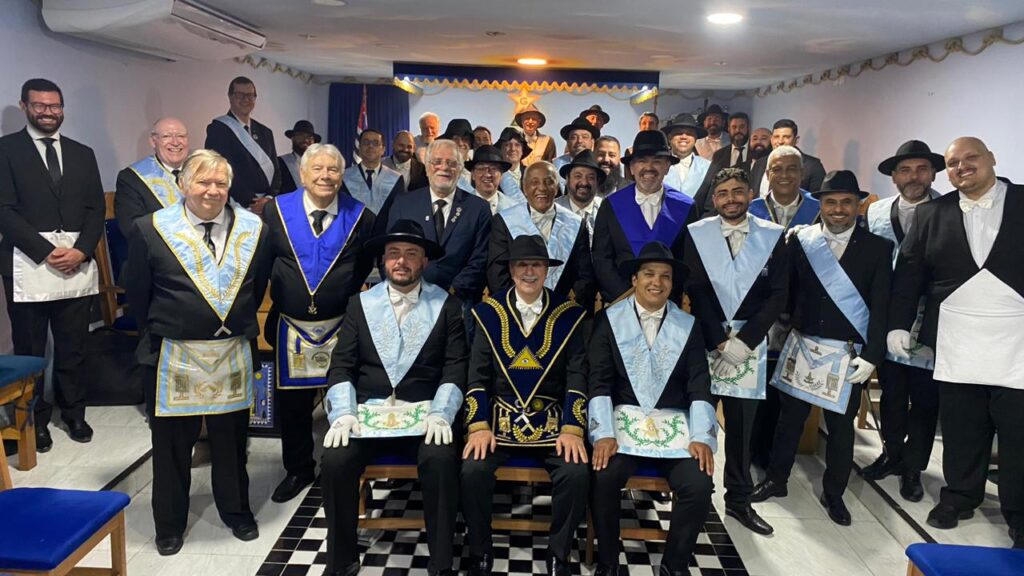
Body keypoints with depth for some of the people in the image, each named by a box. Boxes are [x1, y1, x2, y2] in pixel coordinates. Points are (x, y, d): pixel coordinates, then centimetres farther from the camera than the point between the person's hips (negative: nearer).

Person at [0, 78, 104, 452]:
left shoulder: (82, 154, 14)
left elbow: (96, 208, 9)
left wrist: (81, 251, -6)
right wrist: (47, 252, -13)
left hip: (78, 266, 3)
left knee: (73, 349, 10)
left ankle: (74, 414, 23)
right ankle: (36, 420, 19)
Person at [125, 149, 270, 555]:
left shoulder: (253, 229, 0)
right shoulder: (151, 230, -6)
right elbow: (137, 296, 2)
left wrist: (240, 326, 11)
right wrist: (161, 334, 7)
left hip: (234, 355, 2)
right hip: (172, 358, -1)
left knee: (231, 439, 17)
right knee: (172, 443, 12)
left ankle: (236, 510, 36)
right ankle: (170, 522, 31)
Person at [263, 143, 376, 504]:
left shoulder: (360, 217, -3)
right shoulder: (277, 210, -1)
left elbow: (368, 268, 4)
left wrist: (354, 301, -1)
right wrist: (280, 292, 4)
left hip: (342, 326, -1)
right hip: (291, 326, 2)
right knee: (292, 401, 13)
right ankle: (298, 470, 33)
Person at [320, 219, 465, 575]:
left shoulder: (446, 305, 5)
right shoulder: (360, 303, 11)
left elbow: (455, 368, -2)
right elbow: (341, 366, 5)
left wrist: (439, 414, -17)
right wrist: (343, 413, -11)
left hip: (424, 413, -1)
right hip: (367, 410, 2)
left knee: (441, 461, -30)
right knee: (335, 461, -23)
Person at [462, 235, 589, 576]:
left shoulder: (568, 315, 3)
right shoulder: (490, 312, 5)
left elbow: (577, 377, -2)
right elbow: (477, 376, 1)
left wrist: (572, 429, -14)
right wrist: (479, 426, -11)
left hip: (552, 419, 0)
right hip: (499, 417, 0)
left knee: (577, 472, -25)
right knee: (473, 470, -25)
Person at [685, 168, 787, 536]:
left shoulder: (773, 236, 5)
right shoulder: (695, 235, 2)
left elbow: (778, 295, 0)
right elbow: (695, 292, -3)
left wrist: (744, 341, -9)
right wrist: (719, 342, -10)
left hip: (749, 343, 1)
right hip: (704, 341, -1)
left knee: (741, 425, 7)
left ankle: (739, 499, 20)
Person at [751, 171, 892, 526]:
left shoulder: (878, 248, -2)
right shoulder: (801, 241, 1)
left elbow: (880, 307, -5)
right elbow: (787, 291, 2)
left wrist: (871, 356, -10)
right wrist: (782, 328, -5)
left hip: (847, 354, -1)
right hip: (801, 347, 1)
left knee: (841, 427, 10)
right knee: (789, 417, 13)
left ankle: (833, 494, 28)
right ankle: (776, 480, 30)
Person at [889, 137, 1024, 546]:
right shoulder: (933, 214, 8)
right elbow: (908, 272, 8)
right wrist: (898, 324, 2)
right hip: (955, 346, 2)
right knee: (961, 431, 11)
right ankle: (960, 496, 29)